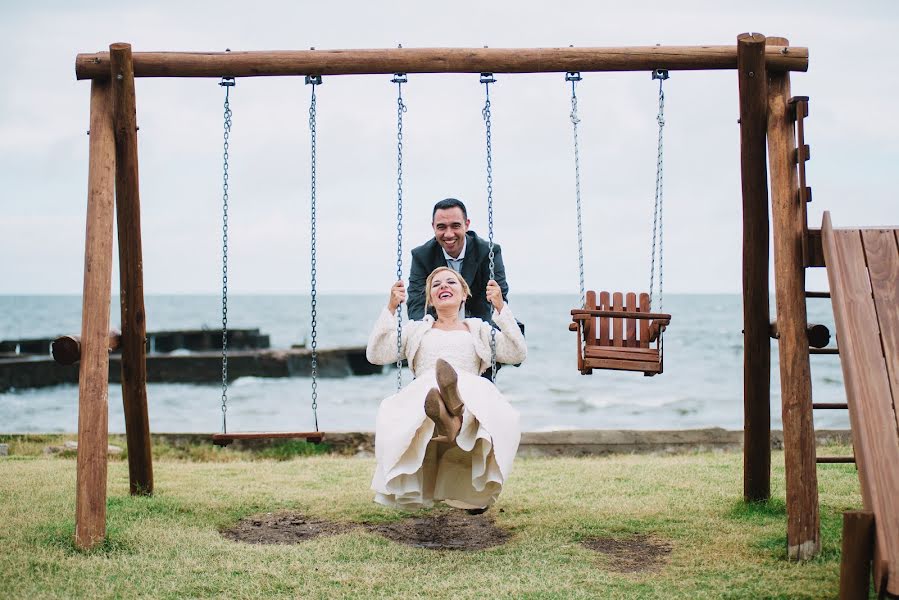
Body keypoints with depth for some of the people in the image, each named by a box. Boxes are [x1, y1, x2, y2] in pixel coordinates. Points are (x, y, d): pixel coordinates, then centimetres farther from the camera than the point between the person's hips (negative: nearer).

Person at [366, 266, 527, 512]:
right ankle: (447, 423, -70)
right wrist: (391, 308, 9)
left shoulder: (479, 330, 32)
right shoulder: (416, 330, 33)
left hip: (472, 393, -1)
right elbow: (376, 355, 17)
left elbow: (517, 353, 14)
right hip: (419, 397, 1)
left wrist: (500, 308, 7)